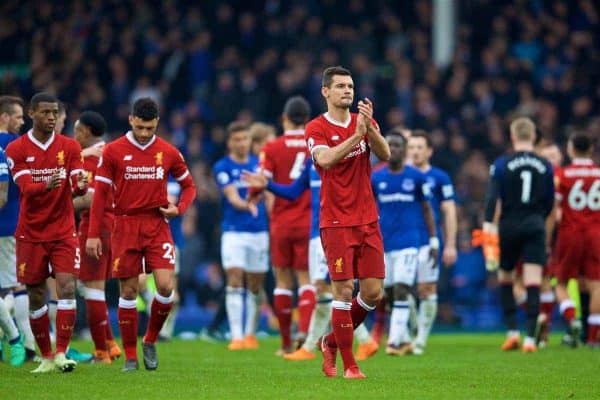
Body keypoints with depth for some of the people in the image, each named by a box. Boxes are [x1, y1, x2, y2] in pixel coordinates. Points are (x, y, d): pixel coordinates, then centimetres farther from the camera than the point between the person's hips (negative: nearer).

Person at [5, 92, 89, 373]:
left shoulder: (69, 147, 2)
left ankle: (61, 354, -14)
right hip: (30, 233, 0)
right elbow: (25, 188, -14)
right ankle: (46, 357, 14)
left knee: (67, 287, -15)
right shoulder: (16, 149, -2)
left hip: (63, 232, 0)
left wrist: (80, 186, -31)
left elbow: (75, 187, -6)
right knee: (36, 296, 3)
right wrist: (46, 186, -35)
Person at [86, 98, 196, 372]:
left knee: (165, 286, -12)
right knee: (128, 290, 0)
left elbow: (188, 185, 15)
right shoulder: (113, 151, -2)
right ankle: (130, 356, 8)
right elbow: (100, 193, 0)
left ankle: (151, 341, 11)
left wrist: (179, 208, -5)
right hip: (125, 227, -1)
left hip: (157, 226, 1)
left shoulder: (168, 153, 3)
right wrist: (93, 234, -4)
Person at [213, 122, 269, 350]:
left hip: (260, 231, 3)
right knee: (234, 281, -13)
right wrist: (247, 205, -34)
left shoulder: (259, 164, 10)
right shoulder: (223, 167, -2)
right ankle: (236, 336, -15)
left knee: (255, 286, 7)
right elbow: (232, 197, -14)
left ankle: (250, 334, 20)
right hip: (233, 231, -3)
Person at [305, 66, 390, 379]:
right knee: (343, 290, -9)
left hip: (368, 221, 5)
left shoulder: (365, 122, 10)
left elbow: (385, 155, -6)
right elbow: (325, 159, -23)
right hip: (336, 222, -5)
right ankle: (348, 365, -1)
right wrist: (356, 134, -29)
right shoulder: (316, 128, -4)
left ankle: (332, 342, 23)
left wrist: (369, 127, -21)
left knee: (373, 292, 2)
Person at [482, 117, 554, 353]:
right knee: (533, 284, -4)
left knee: (505, 280, 16)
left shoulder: (502, 164, -1)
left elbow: (493, 195, -13)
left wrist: (488, 223, -20)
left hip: (509, 227, -1)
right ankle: (530, 338, -12)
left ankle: (512, 332, 8)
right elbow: (549, 203, 10)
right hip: (535, 227, 1)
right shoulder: (545, 166, 5)